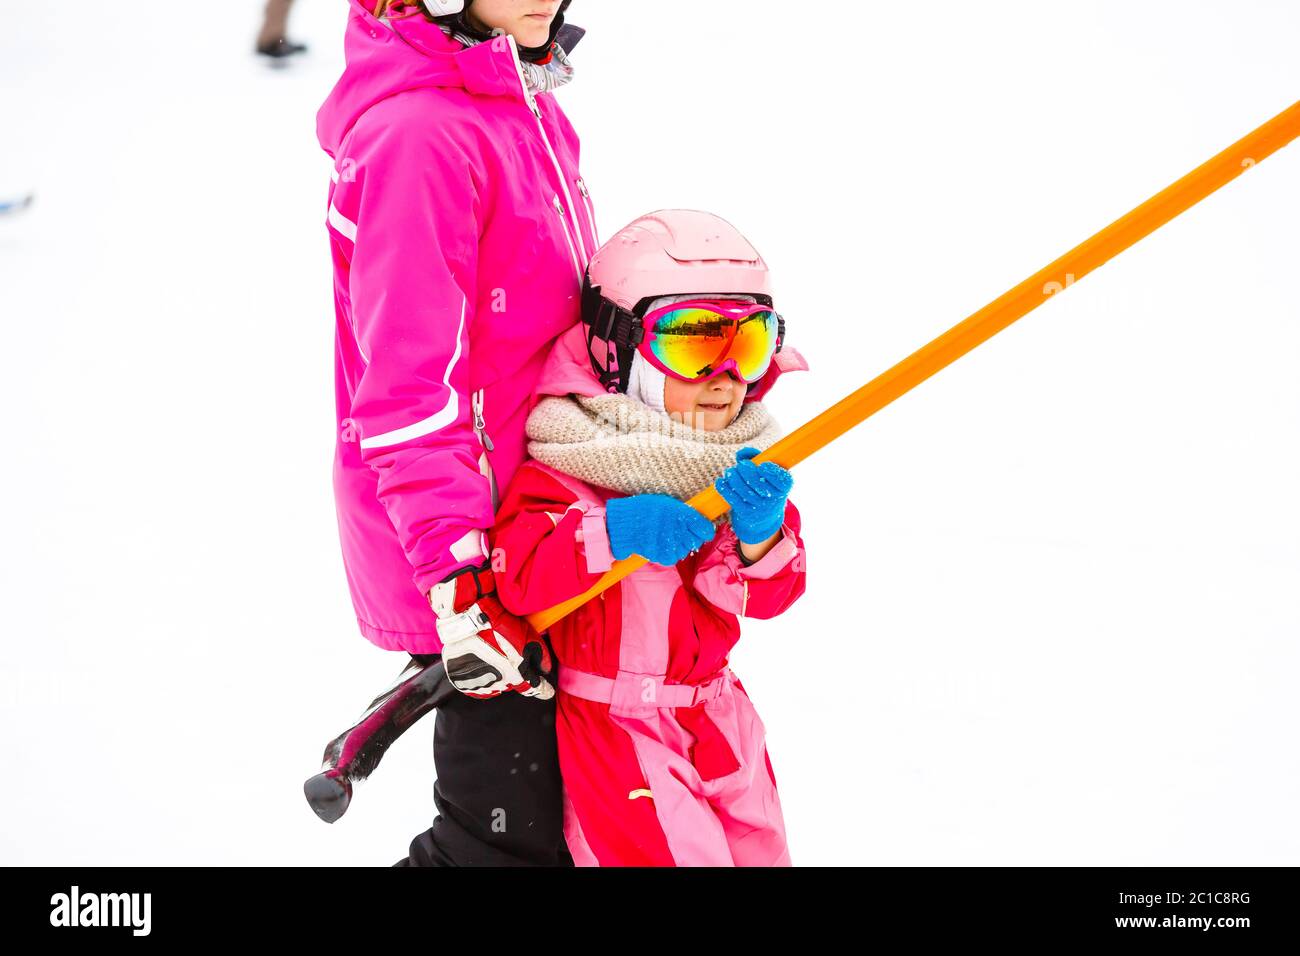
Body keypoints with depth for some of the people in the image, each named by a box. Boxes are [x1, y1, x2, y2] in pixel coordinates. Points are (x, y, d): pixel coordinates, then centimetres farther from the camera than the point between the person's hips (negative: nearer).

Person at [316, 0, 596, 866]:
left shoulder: (533, 111, 9)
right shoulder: (420, 135, -22)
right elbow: (407, 383, -26)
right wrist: (460, 577, -29)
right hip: (469, 552, -10)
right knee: (518, 834, -3)